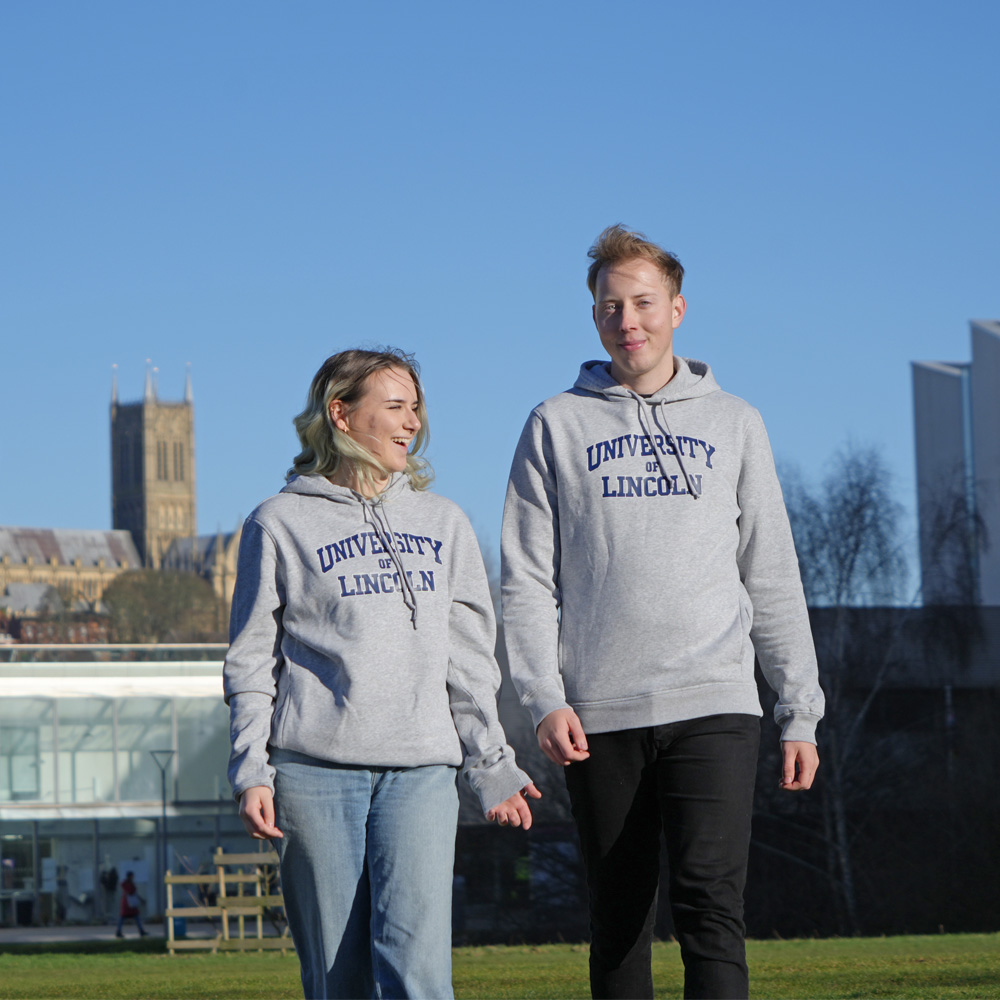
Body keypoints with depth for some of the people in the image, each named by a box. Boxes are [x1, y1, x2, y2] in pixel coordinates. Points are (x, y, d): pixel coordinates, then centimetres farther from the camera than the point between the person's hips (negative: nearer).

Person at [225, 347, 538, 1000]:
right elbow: (253, 661, 5)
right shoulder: (282, 523, 7)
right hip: (315, 773, -2)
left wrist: (492, 766, 12)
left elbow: (469, 659, 18)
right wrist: (252, 771, -5)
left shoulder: (443, 523, 18)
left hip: (422, 772, 2)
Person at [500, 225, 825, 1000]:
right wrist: (544, 698, -8)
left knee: (710, 898, -15)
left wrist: (801, 712, 6)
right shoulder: (557, 426, 10)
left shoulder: (733, 425, 12)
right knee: (620, 919, 5)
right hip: (600, 717, 1)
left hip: (714, 706, -1)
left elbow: (773, 579, 12)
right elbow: (527, 578, 5)